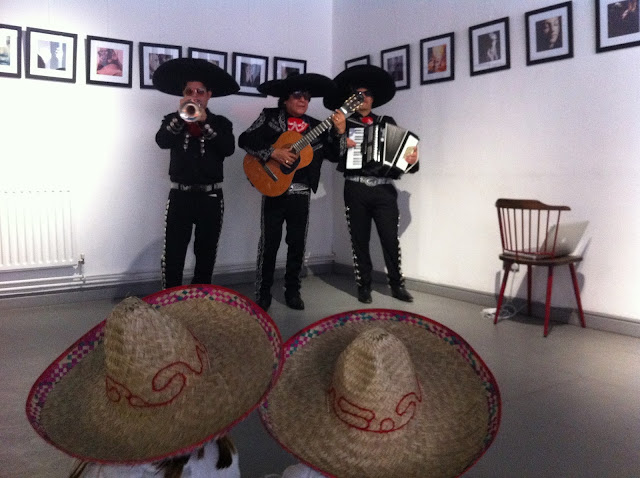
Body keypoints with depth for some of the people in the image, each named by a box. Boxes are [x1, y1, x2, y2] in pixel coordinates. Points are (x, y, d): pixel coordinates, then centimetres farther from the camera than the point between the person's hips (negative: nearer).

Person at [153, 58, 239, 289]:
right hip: (180, 195, 0)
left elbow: (228, 149, -12)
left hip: (211, 197, 0)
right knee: (172, 255, -4)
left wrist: (204, 122, -17)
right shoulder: (172, 120, 8)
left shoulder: (221, 123, 6)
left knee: (206, 255, 9)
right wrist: (180, 117, -22)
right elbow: (161, 141, -12)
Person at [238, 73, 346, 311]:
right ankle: (262, 295, 12)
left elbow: (335, 154, 5)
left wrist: (339, 132, -11)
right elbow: (245, 140, -8)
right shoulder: (270, 117, 2)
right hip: (274, 189, -3)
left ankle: (292, 291, 21)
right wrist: (273, 152, -19)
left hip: (301, 193, 3)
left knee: (297, 244, 8)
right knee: (269, 243, 0)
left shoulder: (315, 127, 10)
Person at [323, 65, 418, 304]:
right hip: (356, 189, 0)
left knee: (391, 238, -3)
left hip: (384, 189, 0)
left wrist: (412, 160, -11)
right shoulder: (345, 125, 10)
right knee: (359, 240, 4)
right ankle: (364, 285, 14)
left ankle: (397, 284, 9)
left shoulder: (387, 122, 14)